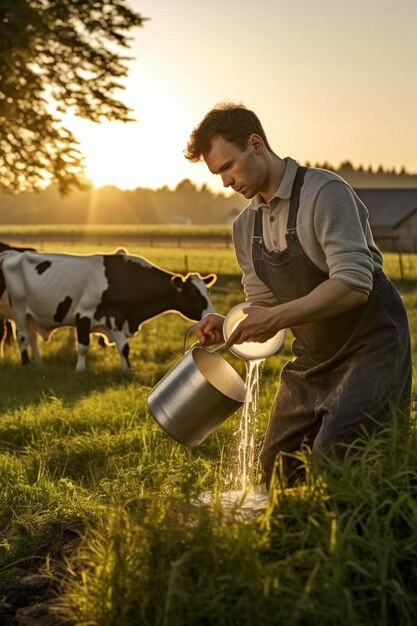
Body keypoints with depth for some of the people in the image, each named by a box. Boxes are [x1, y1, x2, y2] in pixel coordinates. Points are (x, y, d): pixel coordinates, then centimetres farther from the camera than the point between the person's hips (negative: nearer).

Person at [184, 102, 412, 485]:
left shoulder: (325, 194, -17)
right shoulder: (245, 227, 8)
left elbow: (353, 285, -26)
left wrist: (277, 318, -32)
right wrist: (228, 326, -8)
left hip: (370, 348, -8)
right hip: (312, 358, 8)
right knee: (277, 470, 9)